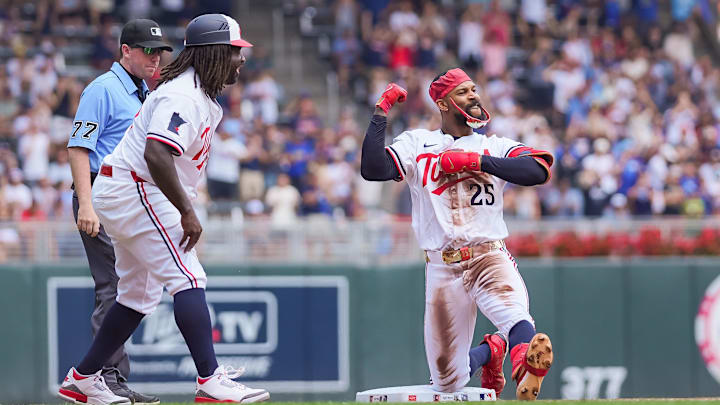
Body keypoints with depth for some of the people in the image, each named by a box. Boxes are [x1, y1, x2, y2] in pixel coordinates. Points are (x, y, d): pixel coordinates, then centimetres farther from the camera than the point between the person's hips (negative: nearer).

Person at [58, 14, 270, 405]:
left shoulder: (202, 95, 14)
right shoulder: (183, 97, -20)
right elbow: (156, 156, -33)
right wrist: (187, 212, -31)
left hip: (123, 195, 11)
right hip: (135, 192, -11)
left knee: (139, 295, 15)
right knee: (188, 280, -17)